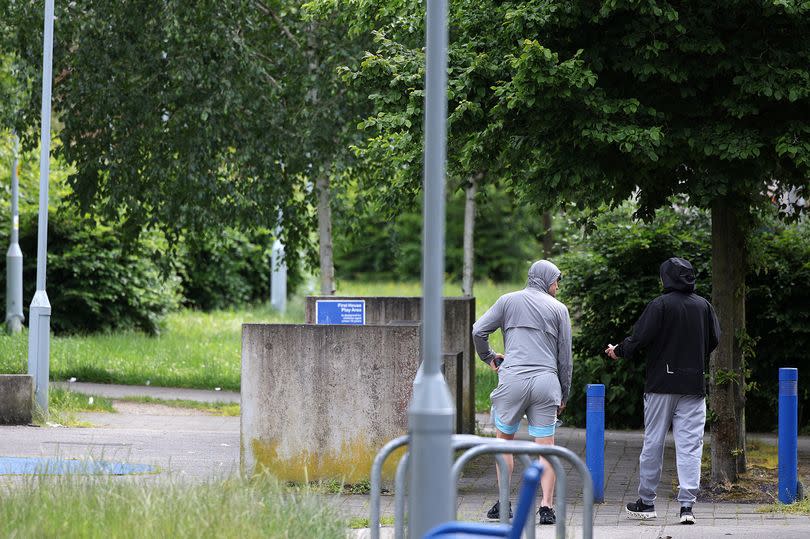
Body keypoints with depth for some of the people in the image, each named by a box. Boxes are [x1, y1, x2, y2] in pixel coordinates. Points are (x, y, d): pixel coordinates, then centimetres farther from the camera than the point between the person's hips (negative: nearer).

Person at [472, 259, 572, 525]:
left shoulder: (508, 301, 10)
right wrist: (564, 395, 18)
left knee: (505, 439, 15)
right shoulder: (558, 309, 10)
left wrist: (488, 357, 21)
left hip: (513, 378, 0)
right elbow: (565, 356, 11)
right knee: (546, 446, 3)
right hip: (546, 381, 0)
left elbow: (478, 331, 3)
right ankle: (547, 506, -5)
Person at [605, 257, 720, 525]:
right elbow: (714, 340, 12)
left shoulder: (660, 305, -10)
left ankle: (646, 502, 15)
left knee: (653, 443, 7)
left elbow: (639, 339, -12)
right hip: (694, 386, 3)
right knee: (690, 445, 0)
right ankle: (687, 505, -8)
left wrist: (618, 351, 6)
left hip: (661, 384, -3)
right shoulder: (704, 306, 4)